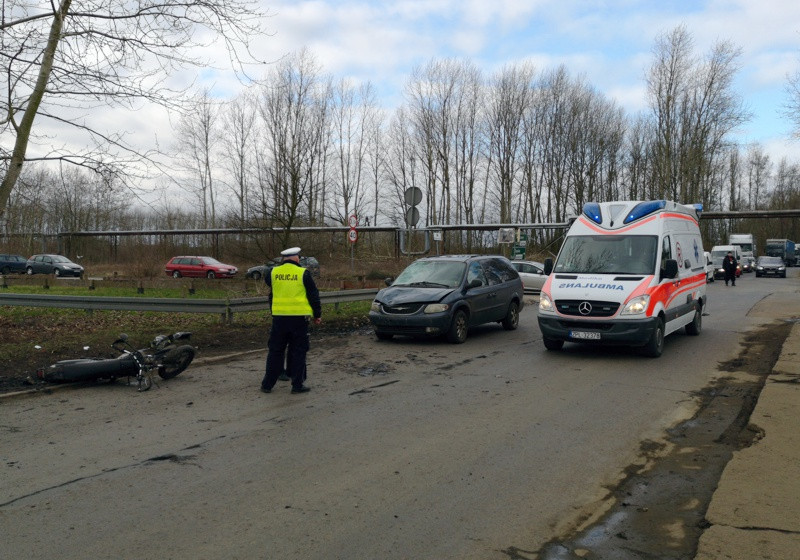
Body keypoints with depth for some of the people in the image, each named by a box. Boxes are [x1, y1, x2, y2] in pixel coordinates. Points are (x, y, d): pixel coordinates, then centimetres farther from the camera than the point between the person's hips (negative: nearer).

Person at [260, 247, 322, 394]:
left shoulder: (274, 272, 3)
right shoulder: (303, 273, -5)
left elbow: (267, 279, 27)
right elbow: (314, 296, -1)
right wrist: (317, 314, 10)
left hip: (279, 317, 3)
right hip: (299, 317, -3)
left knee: (275, 351, 12)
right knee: (298, 351, 6)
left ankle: (268, 384, 17)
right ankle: (298, 384, 9)